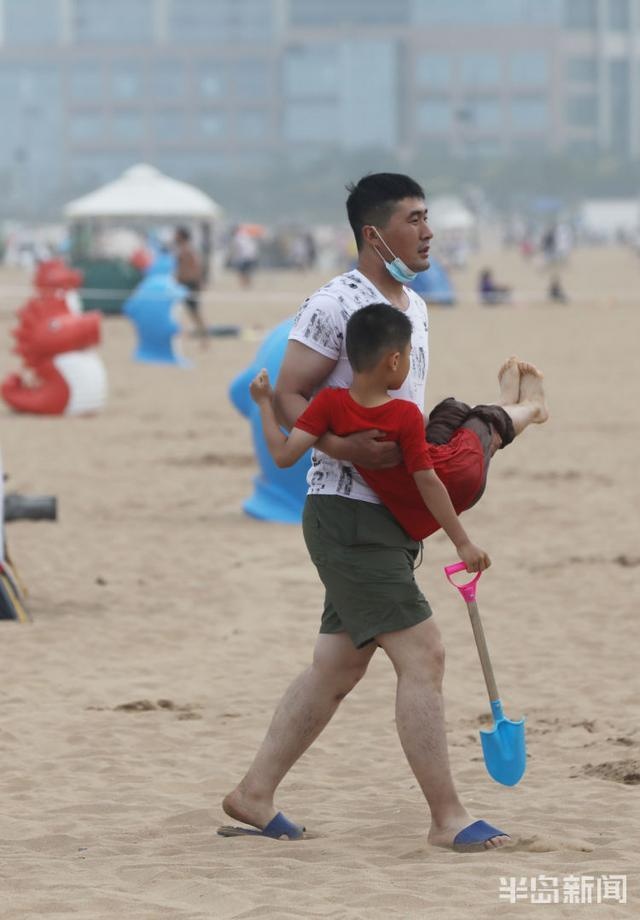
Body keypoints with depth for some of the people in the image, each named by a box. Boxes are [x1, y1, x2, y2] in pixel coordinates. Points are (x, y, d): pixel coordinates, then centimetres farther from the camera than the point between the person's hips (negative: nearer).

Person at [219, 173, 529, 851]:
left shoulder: (415, 307, 16)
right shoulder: (335, 305, -13)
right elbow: (287, 397, -14)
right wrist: (340, 446, -28)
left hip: (392, 514, 9)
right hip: (346, 510, -9)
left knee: (337, 667, 12)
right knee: (423, 654, -12)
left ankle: (252, 796, 21)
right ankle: (447, 818, -8)